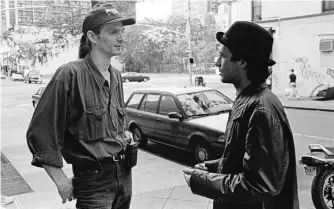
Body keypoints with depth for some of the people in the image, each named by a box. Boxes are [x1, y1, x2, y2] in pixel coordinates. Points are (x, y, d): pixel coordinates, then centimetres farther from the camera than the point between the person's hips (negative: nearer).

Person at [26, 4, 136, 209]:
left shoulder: (116, 76, 6)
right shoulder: (71, 75, -17)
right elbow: (41, 132, -16)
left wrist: (125, 134, 7)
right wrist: (61, 181, -14)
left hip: (124, 173, 7)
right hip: (93, 179, -7)